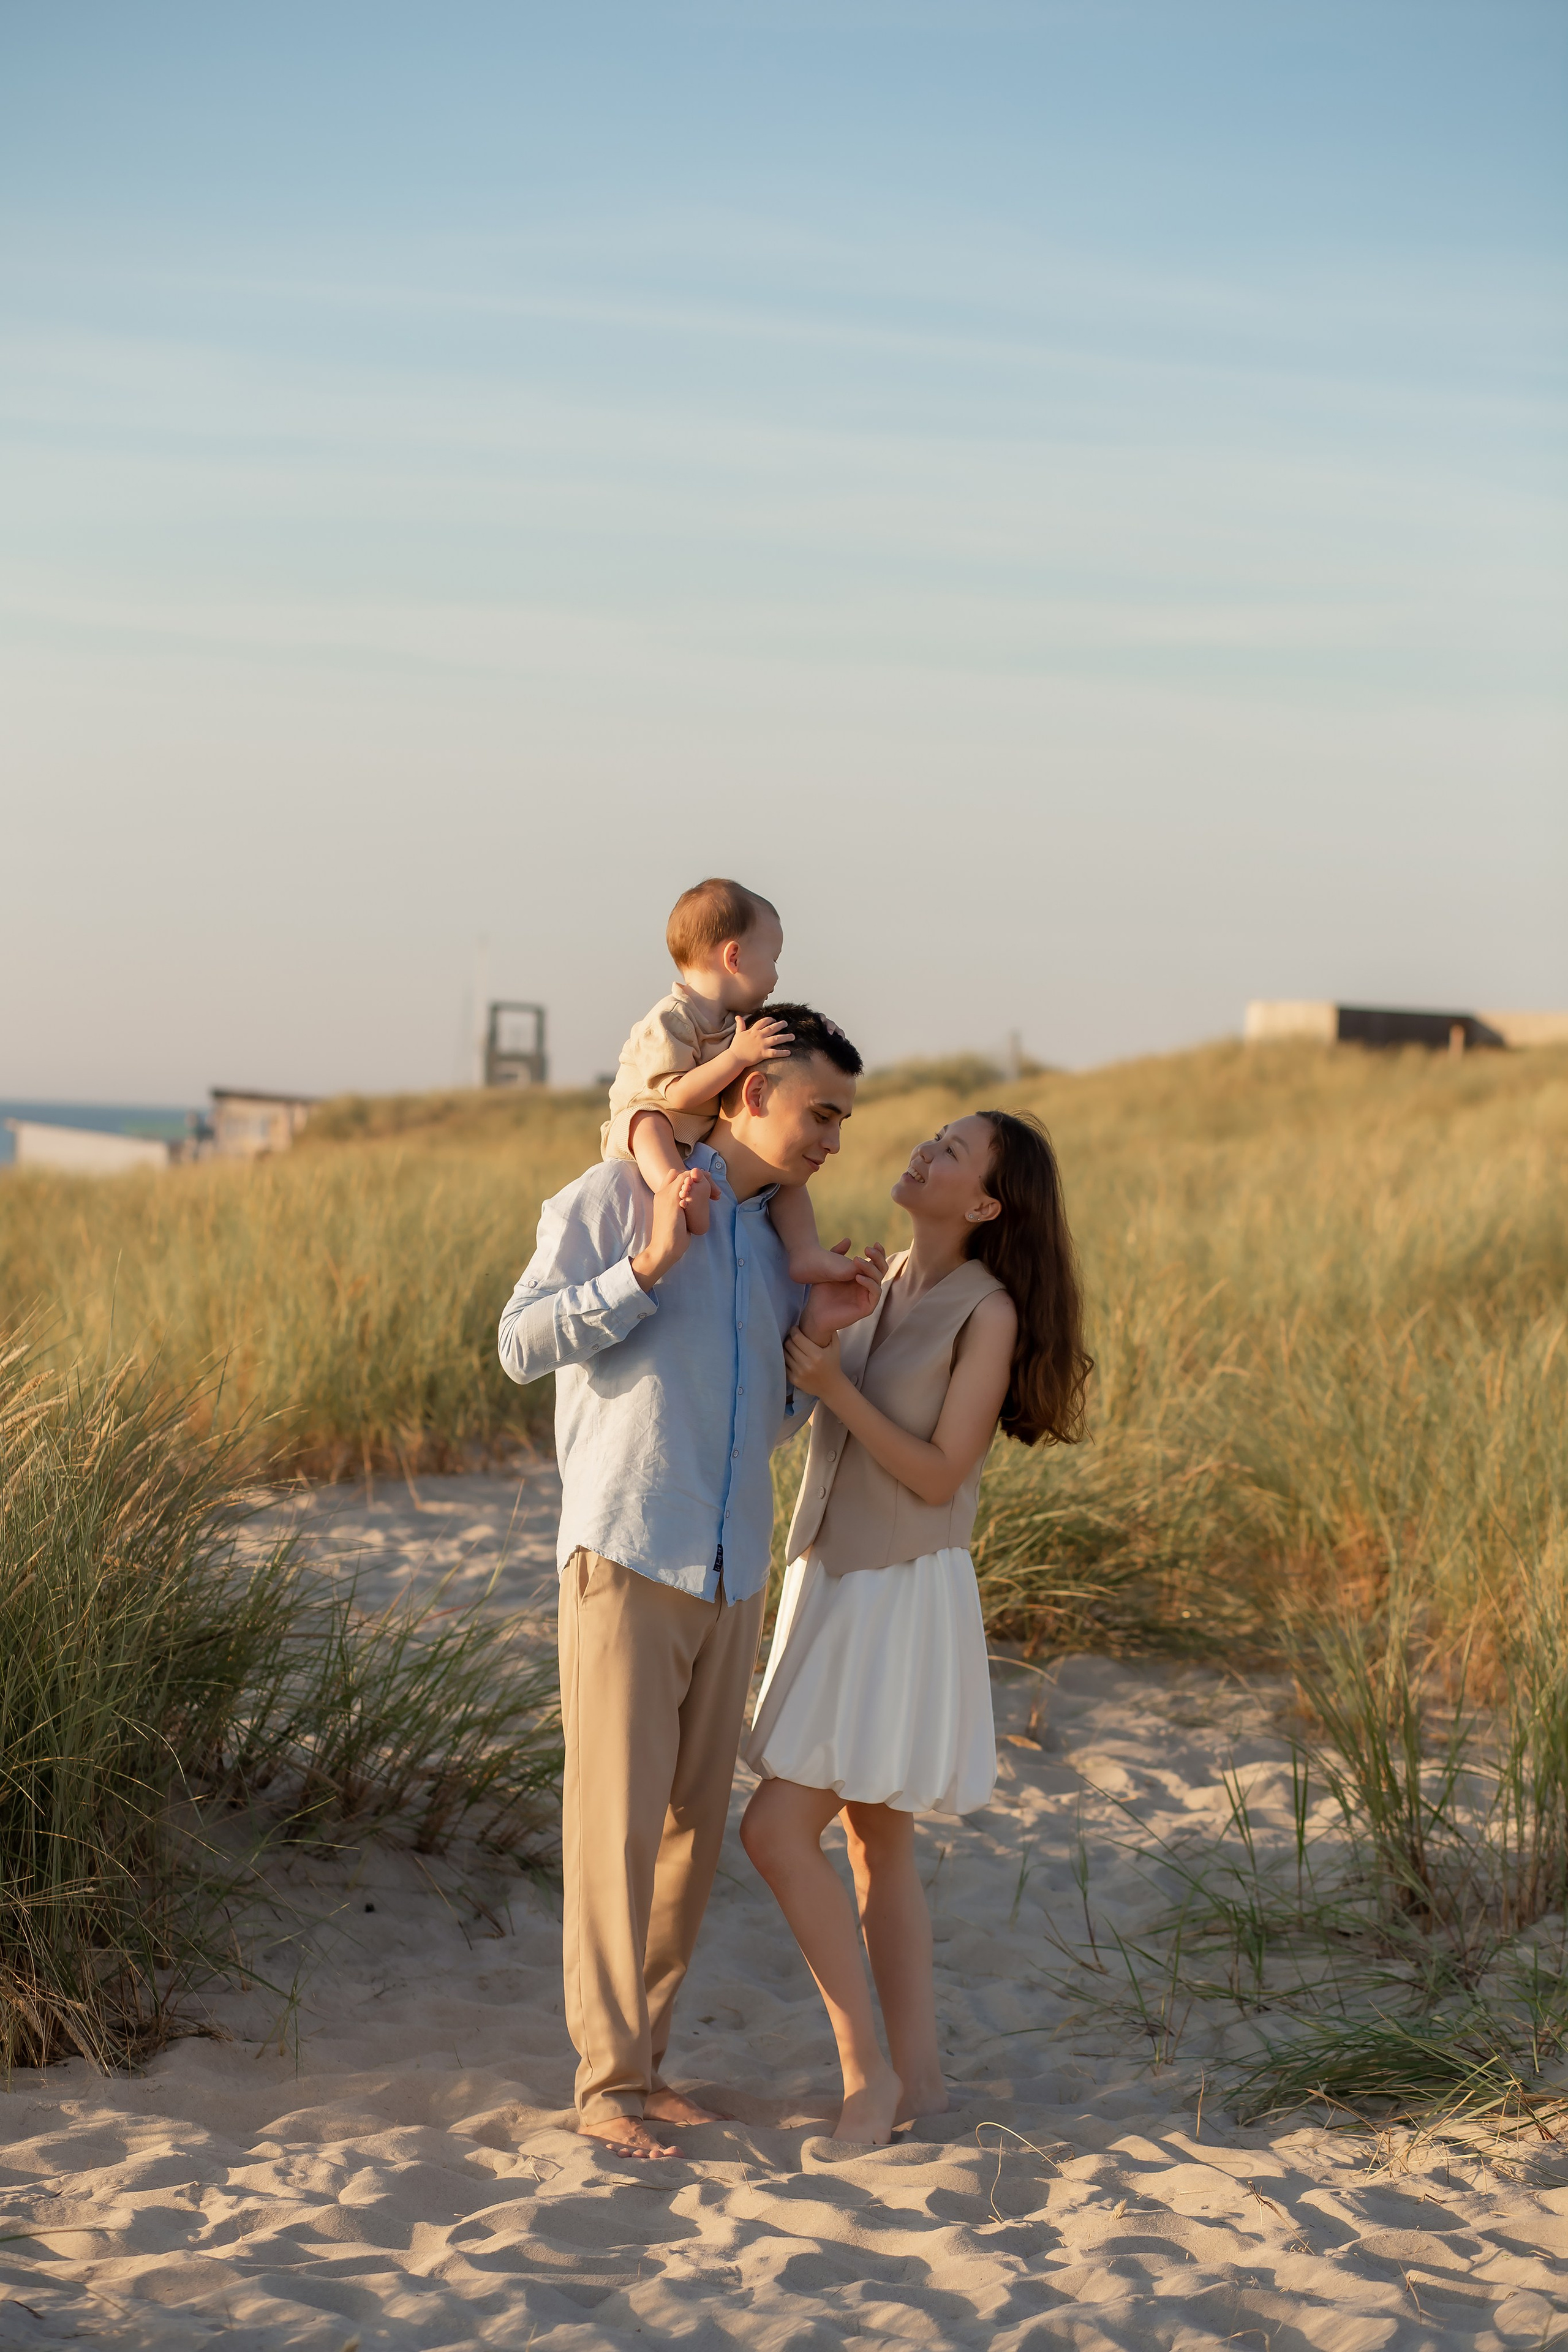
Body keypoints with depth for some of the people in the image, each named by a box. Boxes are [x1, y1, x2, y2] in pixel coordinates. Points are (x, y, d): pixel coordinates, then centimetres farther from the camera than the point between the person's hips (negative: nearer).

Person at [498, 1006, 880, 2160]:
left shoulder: (777, 1242, 16)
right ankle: (610, 2078, 0)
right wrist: (647, 1266, -18)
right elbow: (524, 1341, -10)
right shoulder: (615, 1197, -2)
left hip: (733, 1575, 7)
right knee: (616, 1818, -6)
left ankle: (643, 2055, 16)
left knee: (695, 1824, 7)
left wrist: (816, 1336, 1)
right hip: (625, 1557, -6)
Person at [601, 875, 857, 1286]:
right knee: (649, 1121, -37)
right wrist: (740, 1056, -32)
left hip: (717, 1143, 7)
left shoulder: (741, 1022, 6)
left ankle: (805, 1253, -9)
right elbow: (677, 1095, -30)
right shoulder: (670, 1020, -22)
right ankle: (674, 1185, -62)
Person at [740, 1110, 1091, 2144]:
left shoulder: (990, 1313, -14)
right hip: (832, 1585, 8)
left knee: (779, 1830, -12)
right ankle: (920, 2077, 17)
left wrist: (834, 1387, -19)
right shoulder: (885, 1282, 7)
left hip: (904, 1599, -8)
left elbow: (939, 1476, -16)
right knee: (877, 1844, 10)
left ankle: (867, 2064, 0)